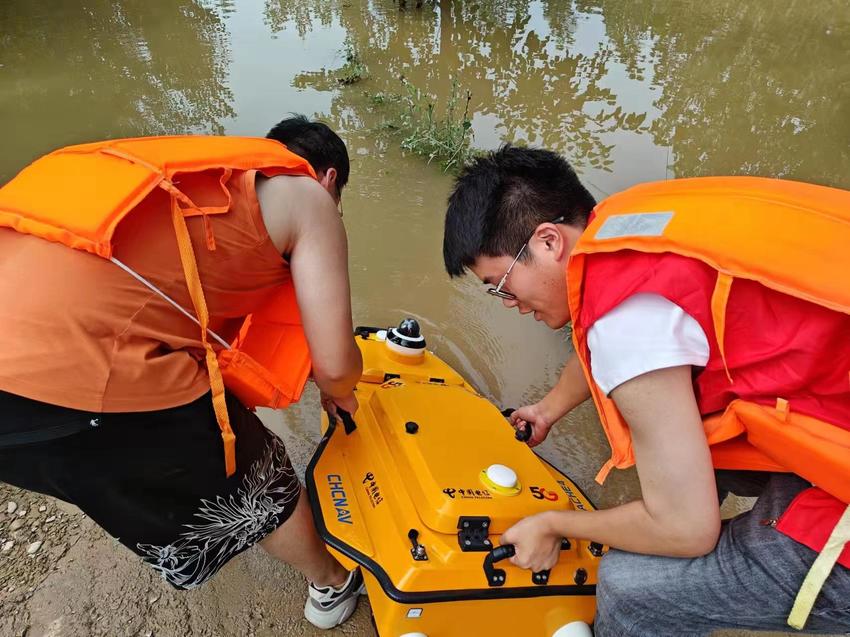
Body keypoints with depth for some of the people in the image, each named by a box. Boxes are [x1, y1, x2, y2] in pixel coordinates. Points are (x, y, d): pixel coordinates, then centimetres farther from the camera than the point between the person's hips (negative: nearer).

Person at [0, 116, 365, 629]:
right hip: (82, 372, -8)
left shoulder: (199, 172, 26)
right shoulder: (307, 198, 5)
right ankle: (334, 587, 46)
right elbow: (335, 365, 0)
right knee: (261, 483, 18)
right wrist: (340, 394, 25)